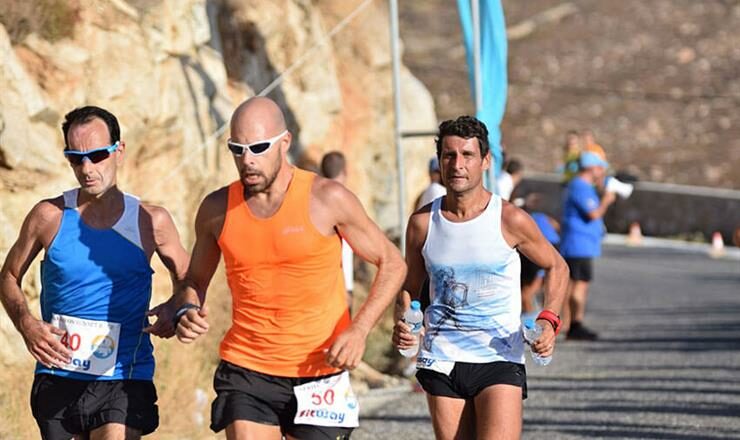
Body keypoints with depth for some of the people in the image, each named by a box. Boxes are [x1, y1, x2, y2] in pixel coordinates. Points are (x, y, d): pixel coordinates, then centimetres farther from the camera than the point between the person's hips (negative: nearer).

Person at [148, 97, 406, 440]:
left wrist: (359, 330, -11)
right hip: (245, 371, 2)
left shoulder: (327, 199, -6)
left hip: (318, 375, -2)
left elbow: (391, 264, 2)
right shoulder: (217, 209, 3)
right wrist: (186, 312, -4)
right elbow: (195, 280, 19)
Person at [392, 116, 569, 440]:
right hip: (441, 361, 3)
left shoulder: (510, 220, -6)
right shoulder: (422, 223, 1)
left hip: (500, 358, -3)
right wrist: (401, 323, -6)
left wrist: (549, 320, -7)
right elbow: (409, 287, 15)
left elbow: (557, 267, 9)